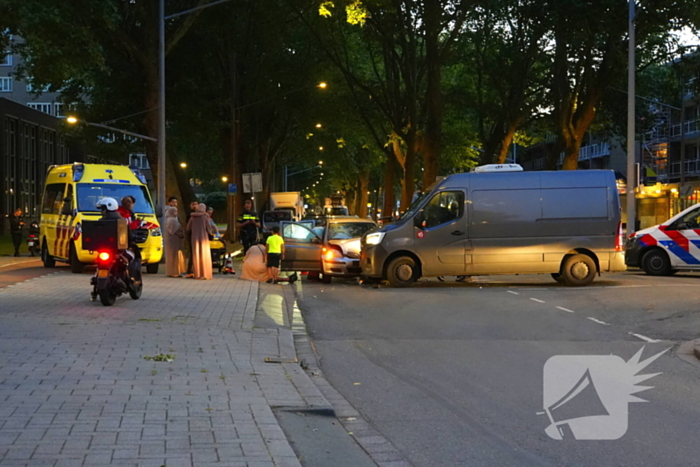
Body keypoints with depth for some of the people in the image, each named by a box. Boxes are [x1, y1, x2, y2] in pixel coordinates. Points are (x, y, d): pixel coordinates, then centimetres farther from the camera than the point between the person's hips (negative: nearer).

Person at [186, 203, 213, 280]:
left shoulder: (192, 217, 5)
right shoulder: (205, 216, -4)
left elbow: (188, 229, 6)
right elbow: (208, 228, -8)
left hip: (195, 238, 3)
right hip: (204, 238, -3)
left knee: (196, 256, 7)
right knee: (205, 256, 0)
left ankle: (197, 274, 5)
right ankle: (205, 274, -5)